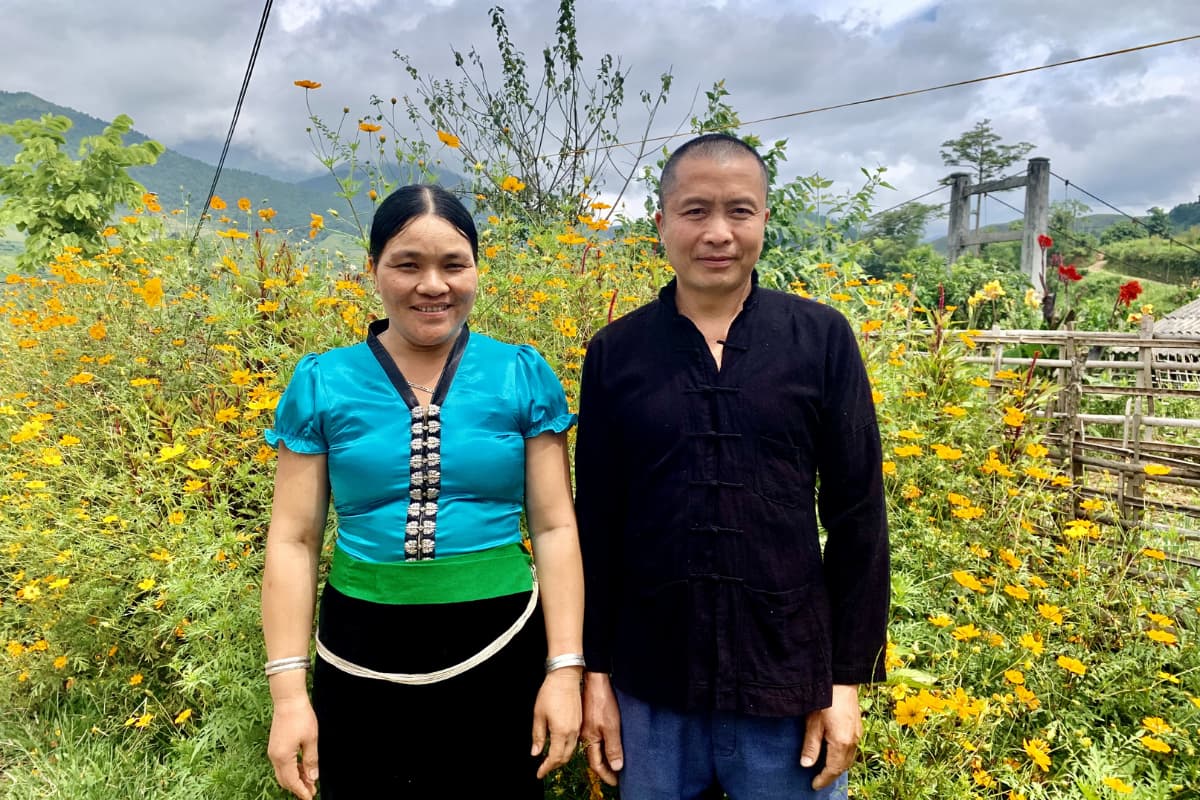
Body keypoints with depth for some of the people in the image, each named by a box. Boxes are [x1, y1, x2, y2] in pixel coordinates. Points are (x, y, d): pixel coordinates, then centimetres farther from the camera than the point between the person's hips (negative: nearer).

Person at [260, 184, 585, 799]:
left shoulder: (525, 377, -3)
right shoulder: (321, 384, -2)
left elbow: (555, 528, -2)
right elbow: (293, 543, 0)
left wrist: (565, 669, -5)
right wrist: (288, 691, -3)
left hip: (500, 652, 0)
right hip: (363, 658, 1)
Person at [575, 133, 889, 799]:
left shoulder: (823, 339, -4)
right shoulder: (613, 353, -2)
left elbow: (858, 516, -1)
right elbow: (596, 525, 2)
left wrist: (849, 675, -1)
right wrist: (594, 669, 3)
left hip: (789, 679, 0)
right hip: (649, 685, 1)